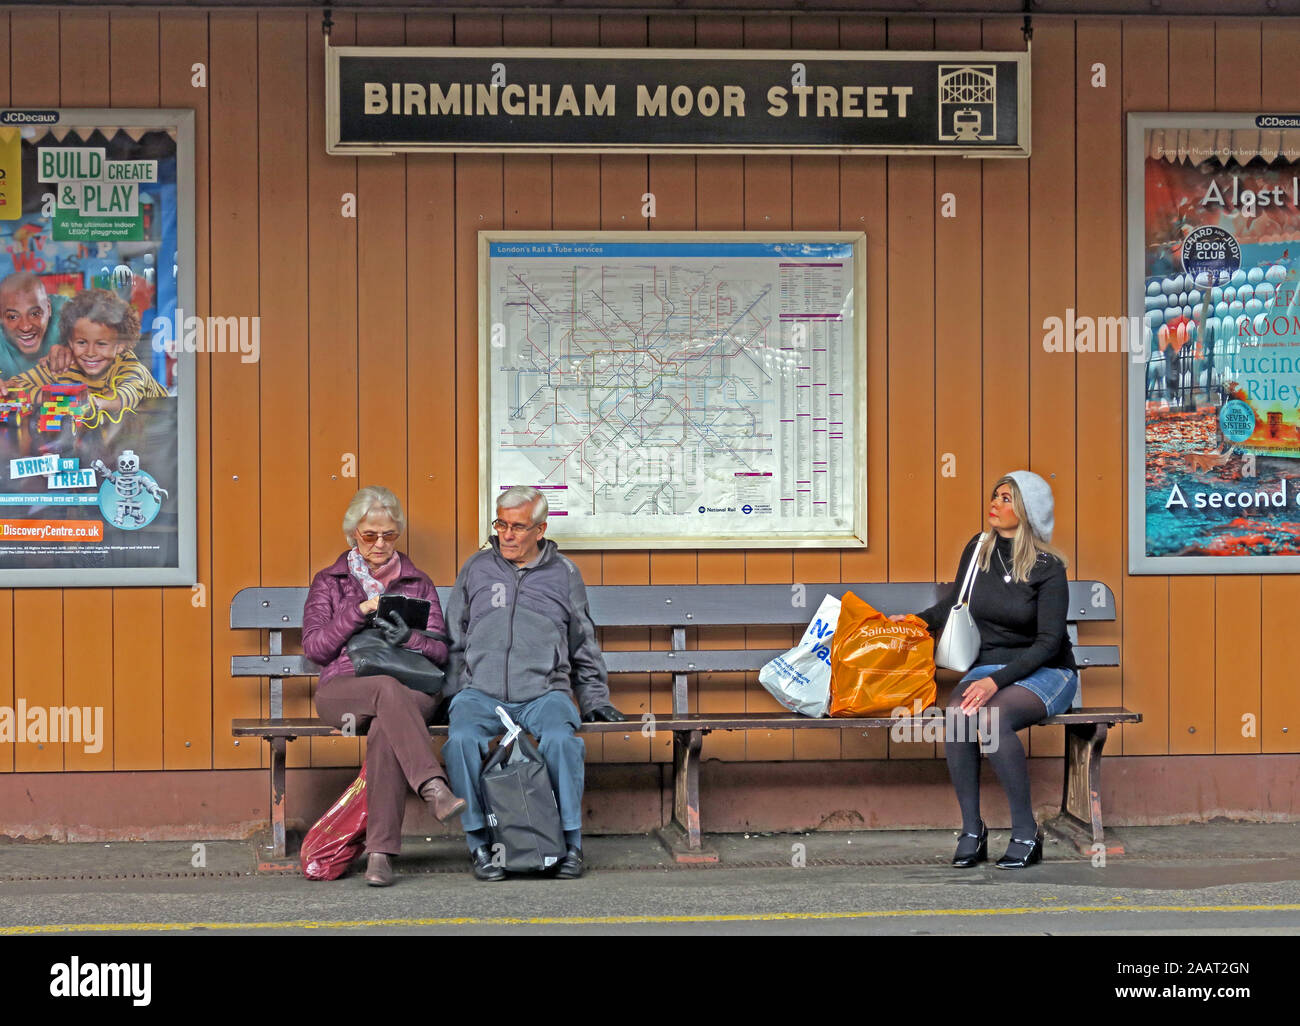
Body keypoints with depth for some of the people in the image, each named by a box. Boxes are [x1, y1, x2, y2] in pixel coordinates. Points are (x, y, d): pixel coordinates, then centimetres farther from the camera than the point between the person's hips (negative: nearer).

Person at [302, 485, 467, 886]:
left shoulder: (417, 583, 21)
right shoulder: (329, 582, 19)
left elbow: (440, 652, 11)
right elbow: (314, 647, 4)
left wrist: (410, 638, -11)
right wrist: (360, 611, -5)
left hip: (410, 694, 0)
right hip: (341, 689, 0)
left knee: (384, 729, -36)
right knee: (388, 689, -38)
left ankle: (380, 852, -41)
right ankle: (433, 787, -53)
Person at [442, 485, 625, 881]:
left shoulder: (564, 574, 16)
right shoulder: (477, 568, 17)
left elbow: (584, 648, 24)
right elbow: (454, 640, 20)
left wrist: (595, 701, 17)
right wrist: (451, 695, 9)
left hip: (543, 690, -1)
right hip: (480, 691, 1)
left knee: (560, 739, -33)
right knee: (461, 738, -32)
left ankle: (569, 841, -20)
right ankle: (479, 841, -20)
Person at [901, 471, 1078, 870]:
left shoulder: (1047, 568, -10)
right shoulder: (977, 550, 5)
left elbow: (1048, 642, -14)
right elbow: (952, 605, 21)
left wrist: (996, 681, -24)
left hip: (1044, 673, -4)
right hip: (988, 667, 4)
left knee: (993, 715, -35)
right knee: (956, 713, -31)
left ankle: (1025, 833, -24)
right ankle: (971, 829, -22)